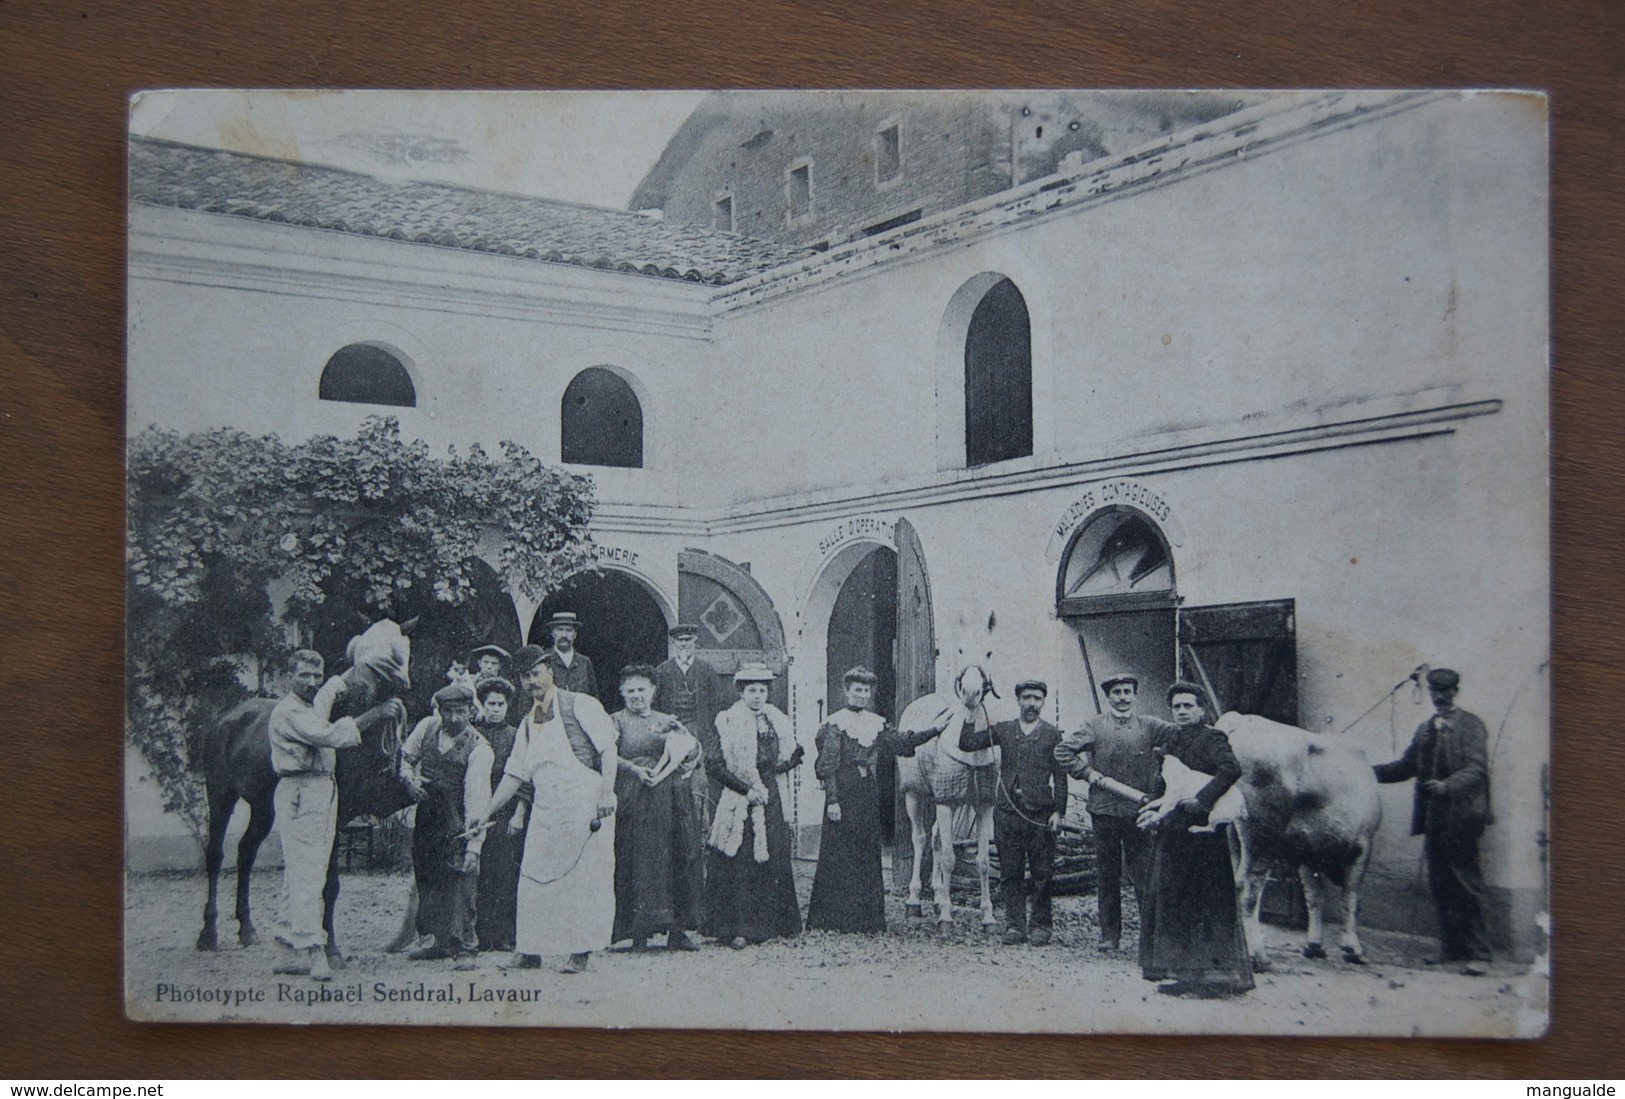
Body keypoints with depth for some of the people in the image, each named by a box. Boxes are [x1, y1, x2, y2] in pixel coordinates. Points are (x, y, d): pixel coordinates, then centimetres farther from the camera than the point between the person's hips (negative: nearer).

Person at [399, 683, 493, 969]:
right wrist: (409, 778, -6)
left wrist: (474, 843, -27)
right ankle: (441, 941, 24)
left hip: (457, 821, -5)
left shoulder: (478, 748, -14)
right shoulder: (427, 728, 0)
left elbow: (476, 795, -21)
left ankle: (464, 947, -4)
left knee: (461, 879, -12)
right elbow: (406, 756, 17)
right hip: (426, 815, 5)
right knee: (427, 878, 11)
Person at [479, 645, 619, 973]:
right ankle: (530, 950, 8)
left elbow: (609, 750, -8)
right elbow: (515, 772, 20)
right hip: (546, 810, 6)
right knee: (535, 879, 1)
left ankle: (581, 952, 2)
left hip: (585, 807, -6)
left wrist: (606, 796, -17)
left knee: (585, 880, -4)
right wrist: (489, 814, 16)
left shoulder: (580, 705, -2)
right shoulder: (528, 724, 17)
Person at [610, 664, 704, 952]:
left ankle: (677, 930, 5)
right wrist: (635, 769, -19)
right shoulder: (617, 721, 8)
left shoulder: (667, 721, 19)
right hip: (634, 800, -4)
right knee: (639, 860, -9)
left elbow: (693, 749, 13)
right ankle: (640, 933, -5)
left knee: (679, 857, 0)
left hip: (671, 801, 4)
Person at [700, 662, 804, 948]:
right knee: (738, 865, -6)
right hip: (738, 802, -5)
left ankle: (768, 923, 17)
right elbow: (714, 764, -12)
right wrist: (746, 789, -16)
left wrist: (794, 758, -4)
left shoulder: (777, 721, 11)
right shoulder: (728, 722, -6)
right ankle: (737, 929, -3)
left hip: (770, 798, 5)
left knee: (772, 860, 7)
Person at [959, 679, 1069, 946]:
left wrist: (1058, 811, -5)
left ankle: (1042, 926, 10)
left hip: (1040, 814, -2)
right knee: (1010, 874, 4)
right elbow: (966, 744, 5)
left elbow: (1060, 776, 3)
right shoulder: (1003, 730, 11)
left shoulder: (1052, 734, 6)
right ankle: (1015, 926, 10)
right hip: (1007, 812, 2)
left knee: (1042, 874, 1)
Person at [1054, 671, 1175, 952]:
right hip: (1104, 810, 0)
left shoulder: (1148, 726, 8)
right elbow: (1063, 751, 1)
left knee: (1143, 875, -4)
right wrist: (1087, 772, -6)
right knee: (1107, 875, 6)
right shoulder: (1095, 726, 5)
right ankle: (1109, 934, 13)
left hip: (1139, 812, 0)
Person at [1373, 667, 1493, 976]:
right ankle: (1451, 948, 18)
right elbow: (1407, 766, 19)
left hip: (1460, 817, -6)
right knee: (1440, 884, 9)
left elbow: (1476, 768, -12)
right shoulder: (1425, 729, 18)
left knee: (1465, 883, -6)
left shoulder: (1470, 725, -2)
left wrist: (1447, 786, -28)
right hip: (1434, 818, 6)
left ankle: (1477, 954, -3)